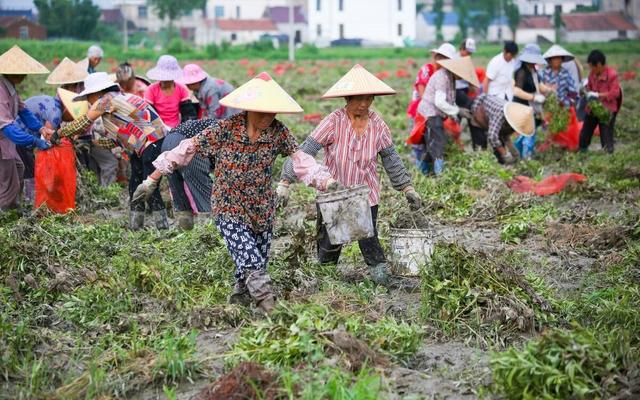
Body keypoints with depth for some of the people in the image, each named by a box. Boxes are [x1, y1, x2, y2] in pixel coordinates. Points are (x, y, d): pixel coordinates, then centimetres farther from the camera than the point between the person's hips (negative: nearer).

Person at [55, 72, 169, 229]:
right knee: (134, 185, 12)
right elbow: (113, 139, 22)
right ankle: (135, 226, 16)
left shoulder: (106, 99, -7)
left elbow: (83, 124, 0)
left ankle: (163, 226, -7)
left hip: (153, 143, -10)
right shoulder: (121, 97, 20)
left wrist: (58, 133, 11)